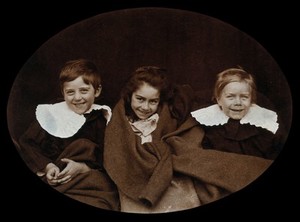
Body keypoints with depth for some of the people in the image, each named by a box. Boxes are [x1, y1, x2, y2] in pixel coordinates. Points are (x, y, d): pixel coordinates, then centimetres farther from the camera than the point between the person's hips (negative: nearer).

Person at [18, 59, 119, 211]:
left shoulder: (103, 119, 6)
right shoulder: (51, 113, 7)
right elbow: (27, 143, 4)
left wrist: (82, 167, -15)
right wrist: (47, 166, -11)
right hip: (52, 175, 0)